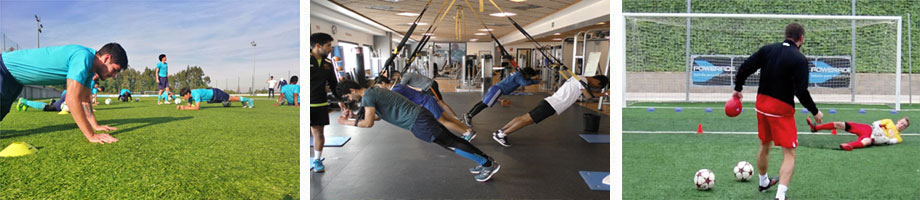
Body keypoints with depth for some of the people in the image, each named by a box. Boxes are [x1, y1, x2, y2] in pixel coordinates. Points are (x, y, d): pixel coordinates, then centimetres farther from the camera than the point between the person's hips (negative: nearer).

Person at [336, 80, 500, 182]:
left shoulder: (367, 96, -10)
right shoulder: (373, 92, 21)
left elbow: (368, 123, -19)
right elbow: (377, 115, 34)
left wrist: (347, 122, -5)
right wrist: (353, 116, 30)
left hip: (417, 122, -9)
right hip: (419, 116, 10)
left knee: (451, 144, -7)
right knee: (451, 141, 12)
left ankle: (489, 164, -4)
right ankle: (484, 161, 15)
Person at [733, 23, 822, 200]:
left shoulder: (766, 49, 1)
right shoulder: (799, 59, -14)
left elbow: (745, 68, -1)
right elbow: (801, 91, -18)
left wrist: (738, 89, 14)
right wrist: (815, 112, -5)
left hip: (762, 105, 6)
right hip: (782, 110, -6)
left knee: (764, 145, 25)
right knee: (789, 154, -2)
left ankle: (763, 183, 44)